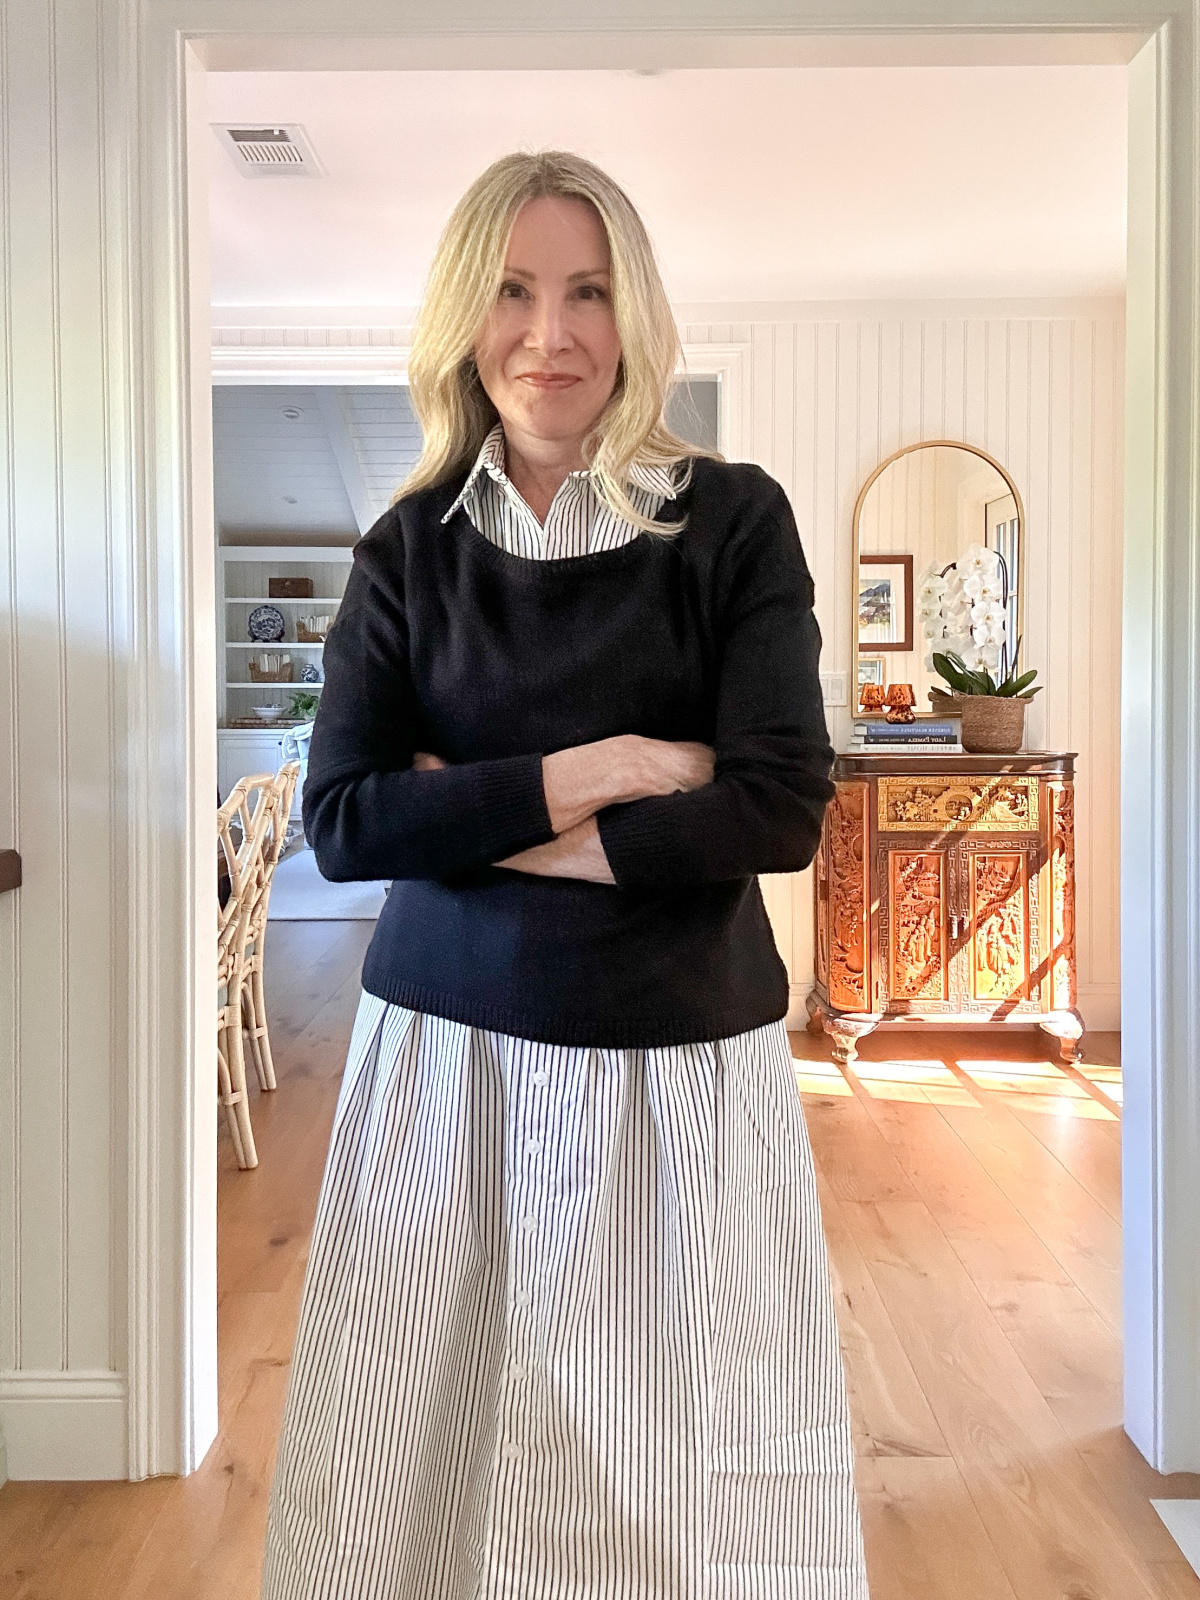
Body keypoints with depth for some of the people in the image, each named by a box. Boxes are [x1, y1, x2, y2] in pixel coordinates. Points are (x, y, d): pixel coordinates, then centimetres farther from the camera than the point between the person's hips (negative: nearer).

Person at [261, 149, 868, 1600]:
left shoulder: (735, 520, -3)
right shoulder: (410, 548, 4)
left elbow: (781, 812, -12)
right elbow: (339, 820, -5)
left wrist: (487, 819, -11)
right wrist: (591, 771, -13)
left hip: (683, 1054, -1)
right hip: (446, 1045, 2)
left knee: (689, 1473, 11)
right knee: (420, 1464, 14)